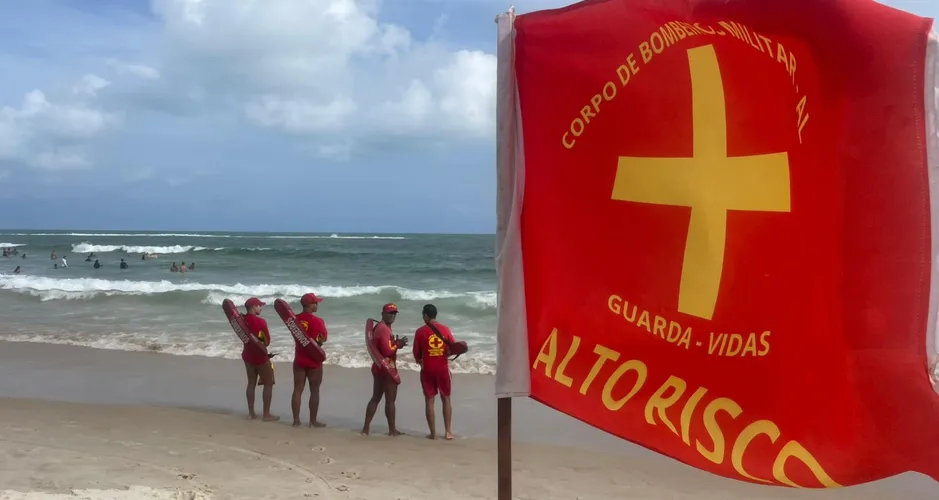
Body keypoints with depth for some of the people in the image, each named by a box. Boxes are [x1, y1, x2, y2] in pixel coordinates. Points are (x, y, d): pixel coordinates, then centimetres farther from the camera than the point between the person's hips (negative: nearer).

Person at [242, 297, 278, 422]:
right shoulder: (260, 321, -19)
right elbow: (267, 341, -11)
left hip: (247, 354, 7)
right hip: (260, 356, -7)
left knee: (251, 383, 15)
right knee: (268, 384, 4)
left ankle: (251, 412, 19)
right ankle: (266, 414, 4)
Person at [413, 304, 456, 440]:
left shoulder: (420, 331, -6)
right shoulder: (445, 329, -2)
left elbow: (416, 352, -1)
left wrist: (419, 361, 20)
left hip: (427, 369, -1)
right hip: (443, 368, 2)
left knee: (429, 400, 6)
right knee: (446, 399, 12)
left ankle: (433, 433, 6)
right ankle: (448, 431, 11)